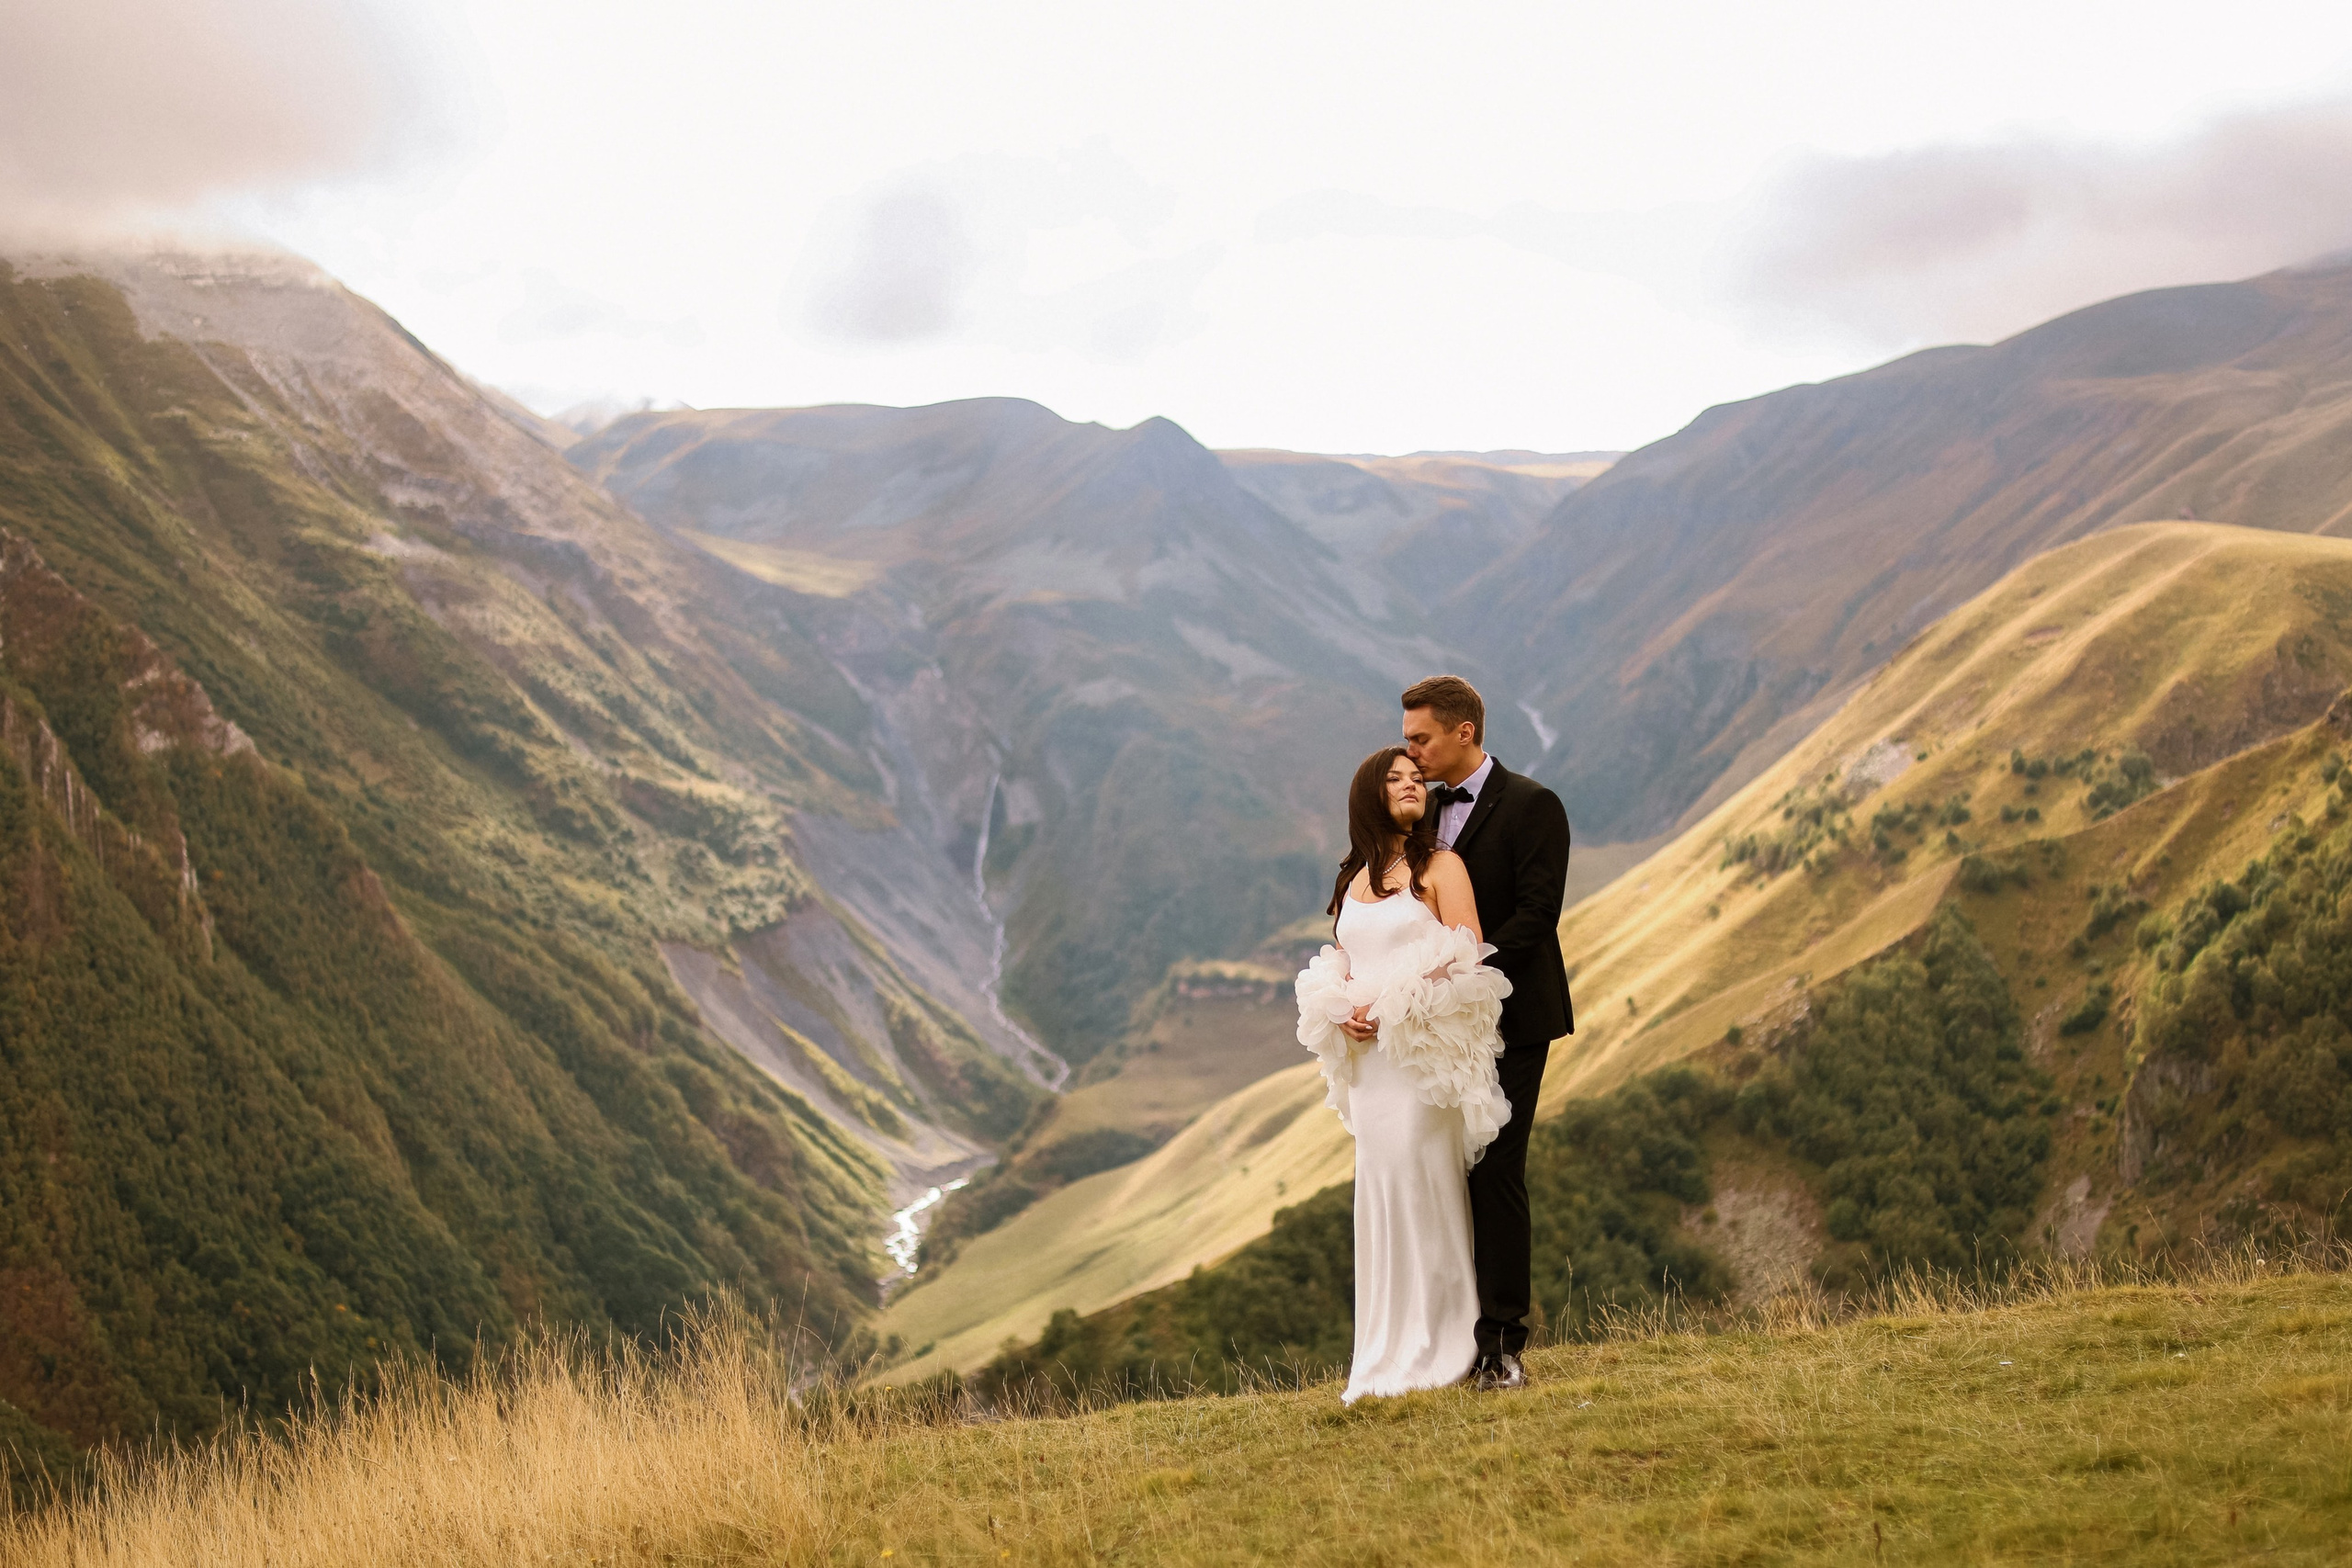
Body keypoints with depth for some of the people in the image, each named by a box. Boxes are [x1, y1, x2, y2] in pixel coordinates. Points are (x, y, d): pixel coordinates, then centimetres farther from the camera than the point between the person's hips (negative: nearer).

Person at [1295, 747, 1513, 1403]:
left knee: (1417, 1182, -9)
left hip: (1425, 1047, -6)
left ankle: (1435, 1348, -2)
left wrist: (1391, 1006, -16)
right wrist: (1341, 1013, -2)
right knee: (1380, 1186, 5)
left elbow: (1467, 959, -9)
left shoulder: (1439, 866, 0)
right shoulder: (1354, 879, 17)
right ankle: (1388, 1354, 9)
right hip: (1367, 1052, 6)